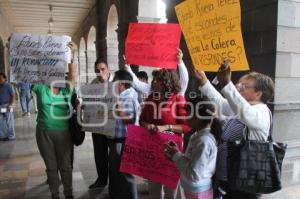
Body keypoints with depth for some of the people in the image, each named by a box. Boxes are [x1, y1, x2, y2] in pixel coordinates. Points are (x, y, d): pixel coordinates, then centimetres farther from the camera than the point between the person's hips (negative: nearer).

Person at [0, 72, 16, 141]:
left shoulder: (9, 86, -7)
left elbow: (13, 96, -10)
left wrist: (10, 105, -18)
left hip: (7, 106, -7)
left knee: (9, 122, 1)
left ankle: (11, 136, 10)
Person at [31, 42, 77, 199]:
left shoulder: (66, 89, -2)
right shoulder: (41, 88, 0)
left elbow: (73, 74, -14)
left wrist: (72, 55, -28)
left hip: (63, 133, 0)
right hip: (44, 133, 1)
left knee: (65, 165, 13)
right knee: (51, 166, 16)